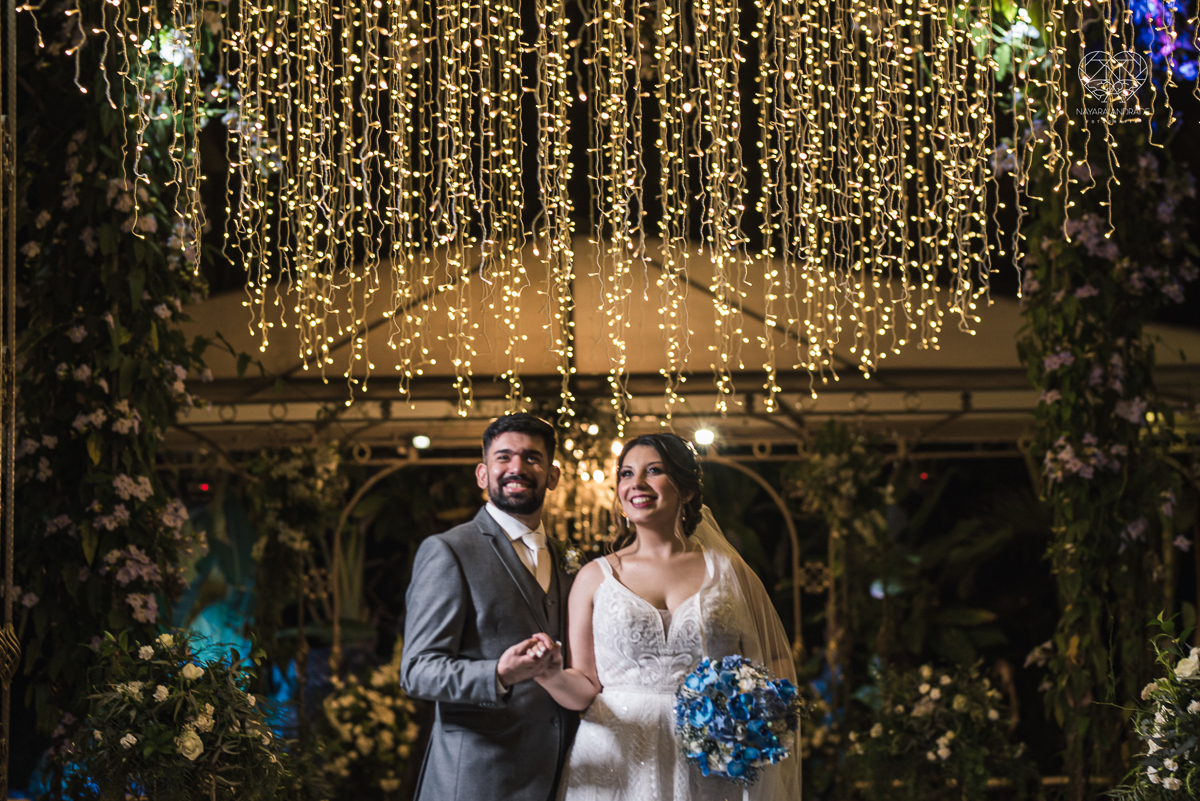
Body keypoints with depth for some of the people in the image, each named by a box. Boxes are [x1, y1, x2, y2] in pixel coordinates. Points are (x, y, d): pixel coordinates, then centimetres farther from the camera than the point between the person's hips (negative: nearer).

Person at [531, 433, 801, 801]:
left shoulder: (727, 571, 6)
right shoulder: (595, 577, 6)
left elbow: (776, 660, 11)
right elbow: (585, 688, 5)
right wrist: (553, 677, -16)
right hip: (619, 767, 0)